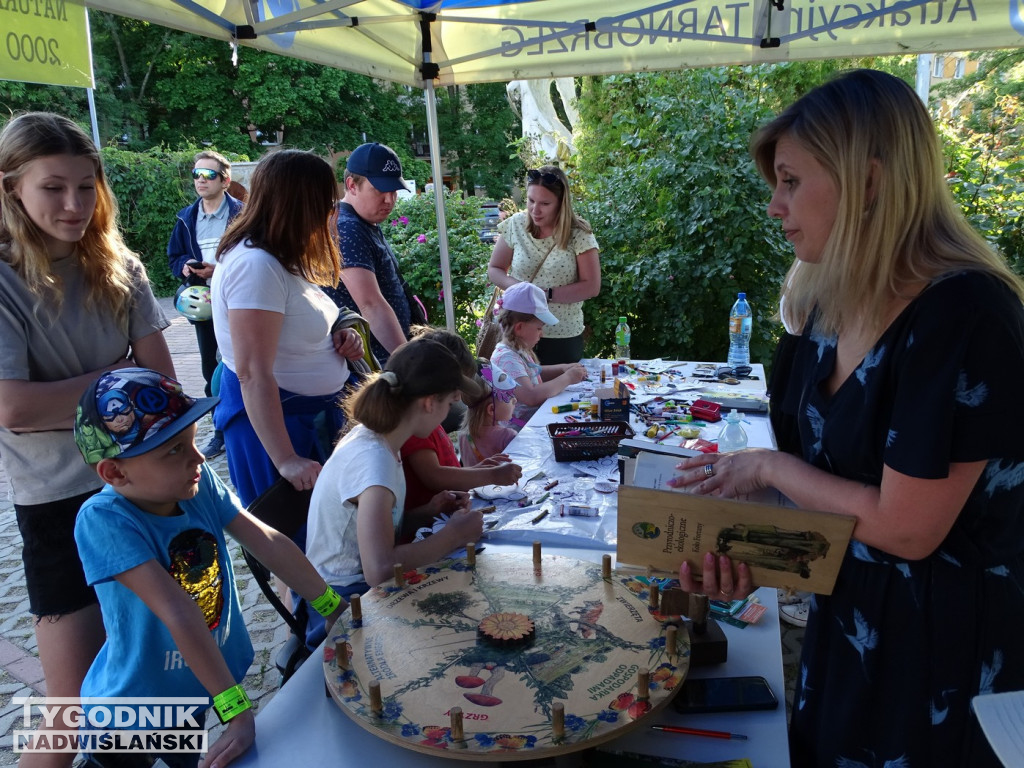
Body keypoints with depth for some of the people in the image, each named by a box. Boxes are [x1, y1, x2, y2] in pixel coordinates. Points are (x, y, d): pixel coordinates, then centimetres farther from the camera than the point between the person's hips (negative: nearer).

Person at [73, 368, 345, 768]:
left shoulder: (200, 482, -17)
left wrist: (334, 608, -8)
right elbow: (178, 612, -37)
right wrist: (236, 710, -39)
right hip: (132, 711, -5)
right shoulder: (104, 520, -32)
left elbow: (268, 542, -11)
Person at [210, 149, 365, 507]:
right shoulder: (255, 264, -23)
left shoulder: (280, 259, 8)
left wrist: (337, 339, 1)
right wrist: (286, 460, -29)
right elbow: (254, 375, -28)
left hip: (314, 413, 10)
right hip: (273, 419, -10)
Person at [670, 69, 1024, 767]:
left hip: (944, 650, -7)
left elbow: (904, 527, -26)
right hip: (846, 621, 7)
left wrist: (769, 467, -14)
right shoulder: (830, 308, -1)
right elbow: (816, 464, 4)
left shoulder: (966, 317, -26)